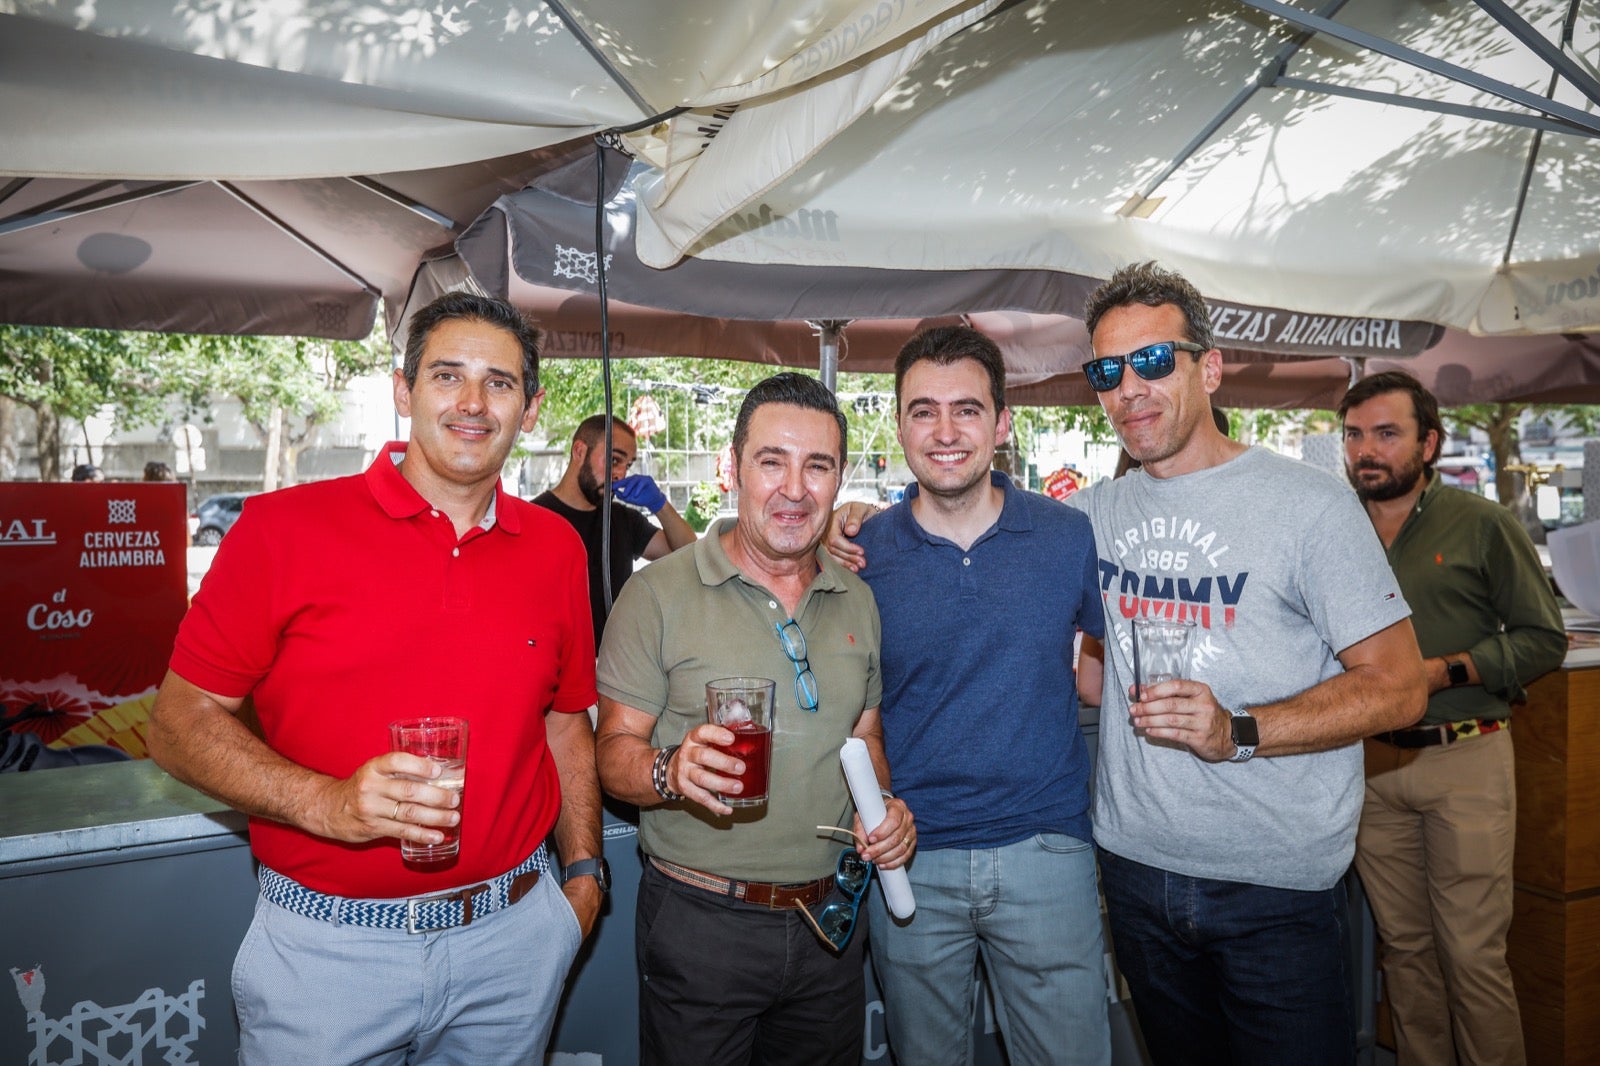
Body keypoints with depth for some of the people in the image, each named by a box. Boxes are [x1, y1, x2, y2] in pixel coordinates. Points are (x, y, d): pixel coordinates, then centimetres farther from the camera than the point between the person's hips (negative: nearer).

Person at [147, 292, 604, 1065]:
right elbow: (178, 721, -7)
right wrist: (325, 802, -20)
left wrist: (584, 871, 9)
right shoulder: (284, 528, -9)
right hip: (326, 946, -3)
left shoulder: (555, 548, 2)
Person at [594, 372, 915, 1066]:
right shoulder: (660, 593, -11)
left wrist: (886, 806, -4)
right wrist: (672, 770, -31)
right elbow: (614, 752, -10)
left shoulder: (857, 601, 5)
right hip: (701, 923, -4)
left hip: (830, 922, 5)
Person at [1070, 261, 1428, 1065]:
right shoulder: (1091, 514, 3)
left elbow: (1397, 687, -9)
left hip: (1276, 885, -4)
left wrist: (1241, 732, -24)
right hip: (1134, 866, 4)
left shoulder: (1310, 504, -10)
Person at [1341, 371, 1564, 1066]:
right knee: (1404, 946, 13)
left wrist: (1444, 671, -14)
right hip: (1372, 765, 3)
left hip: (1465, 761, -3)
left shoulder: (1482, 525, -1)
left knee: (1473, 954, 0)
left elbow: (1545, 638, -2)